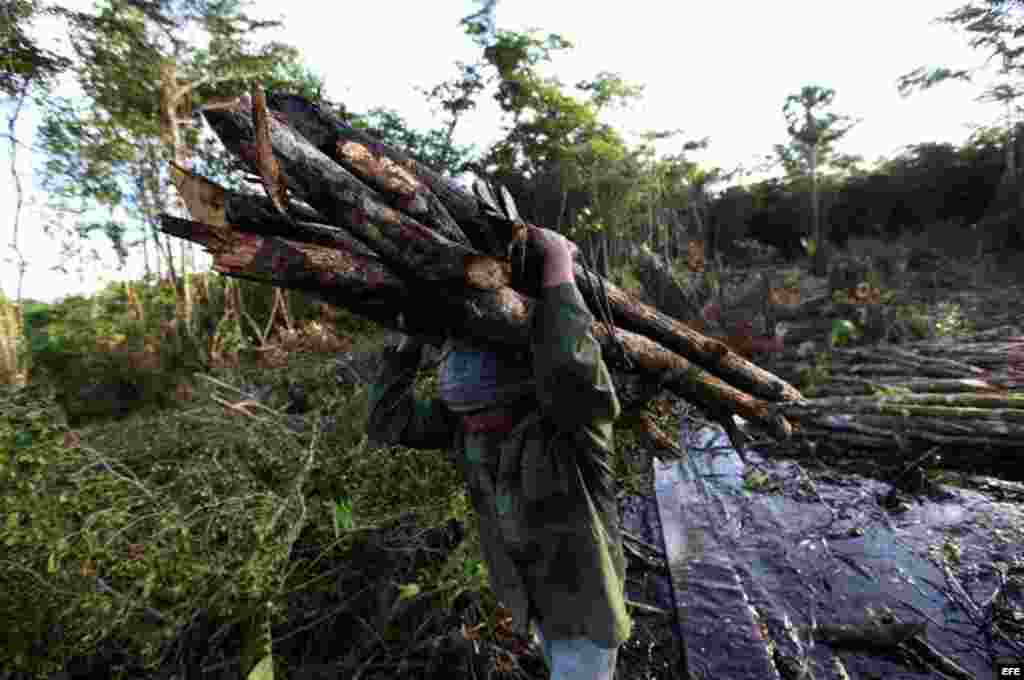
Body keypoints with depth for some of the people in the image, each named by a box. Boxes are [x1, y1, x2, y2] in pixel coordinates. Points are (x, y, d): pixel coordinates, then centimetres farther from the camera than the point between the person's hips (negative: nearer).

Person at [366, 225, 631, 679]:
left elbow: (571, 373, -58)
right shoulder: (463, 418, -15)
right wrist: (411, 339, -24)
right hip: (532, 597, 6)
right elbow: (387, 421, -18)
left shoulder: (573, 414, -34)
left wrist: (557, 266, -48)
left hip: (584, 599, -6)